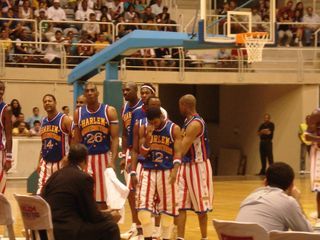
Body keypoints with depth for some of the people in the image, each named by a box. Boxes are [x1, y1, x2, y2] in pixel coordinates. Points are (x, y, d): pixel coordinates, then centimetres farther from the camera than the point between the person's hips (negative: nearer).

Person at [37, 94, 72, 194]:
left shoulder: (64, 120, -9)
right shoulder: (43, 122, 10)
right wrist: (40, 162, 13)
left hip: (61, 163, -6)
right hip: (46, 163, 6)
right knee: (40, 193, 0)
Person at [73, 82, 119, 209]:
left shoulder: (109, 111, -3)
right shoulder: (78, 113, 4)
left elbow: (115, 138, -7)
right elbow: (77, 140, 10)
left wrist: (113, 161, -18)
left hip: (104, 157, -2)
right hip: (86, 158, 2)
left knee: (104, 198, 5)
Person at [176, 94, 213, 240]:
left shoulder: (195, 124, -20)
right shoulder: (188, 122, 10)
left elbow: (181, 150, -23)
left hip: (198, 167, -9)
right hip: (186, 166, 9)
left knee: (200, 206, 4)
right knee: (181, 205, 4)